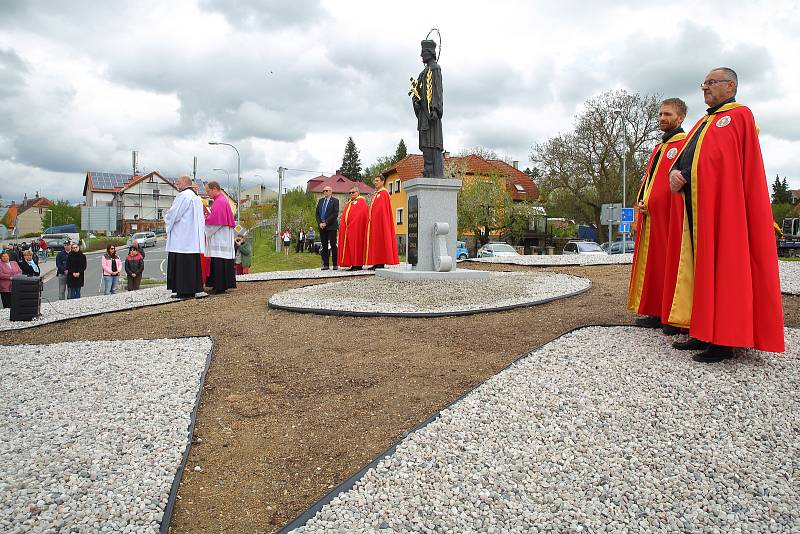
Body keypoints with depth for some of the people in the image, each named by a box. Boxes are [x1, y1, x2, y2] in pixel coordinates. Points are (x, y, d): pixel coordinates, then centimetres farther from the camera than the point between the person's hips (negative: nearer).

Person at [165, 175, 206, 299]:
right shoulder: (196, 197, 19)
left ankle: (184, 291, -6)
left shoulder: (183, 196, -11)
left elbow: (173, 214, -14)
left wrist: (166, 220, 8)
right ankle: (193, 289, 13)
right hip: (194, 239, 9)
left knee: (182, 264, -7)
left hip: (182, 239, -9)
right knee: (193, 263, 10)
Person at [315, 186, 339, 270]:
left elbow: (335, 214, -10)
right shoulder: (320, 201, 17)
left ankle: (335, 264, -1)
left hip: (331, 226, -5)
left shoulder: (335, 201, 0)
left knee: (333, 245, -4)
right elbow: (316, 213, 13)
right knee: (324, 246, 4)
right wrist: (320, 223, -3)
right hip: (322, 226, 5)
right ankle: (325, 265, 6)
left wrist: (326, 223, -13)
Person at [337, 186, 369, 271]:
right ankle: (353, 264, 7)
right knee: (349, 246, 4)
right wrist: (343, 224, 5)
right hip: (347, 228, 8)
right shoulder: (349, 203, 22)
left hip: (357, 227, -8)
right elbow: (345, 215, 21)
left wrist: (351, 224, -17)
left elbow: (360, 215, -14)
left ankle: (358, 265, -6)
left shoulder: (361, 201, -3)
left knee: (356, 245, -8)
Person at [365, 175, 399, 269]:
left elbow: (384, 209, -15)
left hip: (381, 221, -9)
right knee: (374, 240, 6)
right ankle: (377, 263, 7)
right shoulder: (375, 194, 19)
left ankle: (381, 263, -6)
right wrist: (370, 218, 12)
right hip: (373, 221, 9)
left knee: (381, 240, -8)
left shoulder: (384, 193, -7)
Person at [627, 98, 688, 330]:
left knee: (669, 263, -7)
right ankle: (656, 313, 14)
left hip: (670, 215, -9)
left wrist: (651, 203, -16)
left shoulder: (685, 144, -6)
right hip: (650, 216, 9)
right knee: (653, 263, 9)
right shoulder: (659, 148, 22)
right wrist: (641, 201, 5)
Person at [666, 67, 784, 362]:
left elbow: (749, 166, -8)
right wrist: (674, 173, -4)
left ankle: (724, 341, -3)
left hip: (724, 204, -8)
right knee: (699, 268, 7)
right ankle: (704, 333, 13)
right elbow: (683, 155, 19)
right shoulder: (703, 123, 23)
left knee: (724, 269, -7)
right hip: (696, 205, 8)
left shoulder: (740, 114, 0)